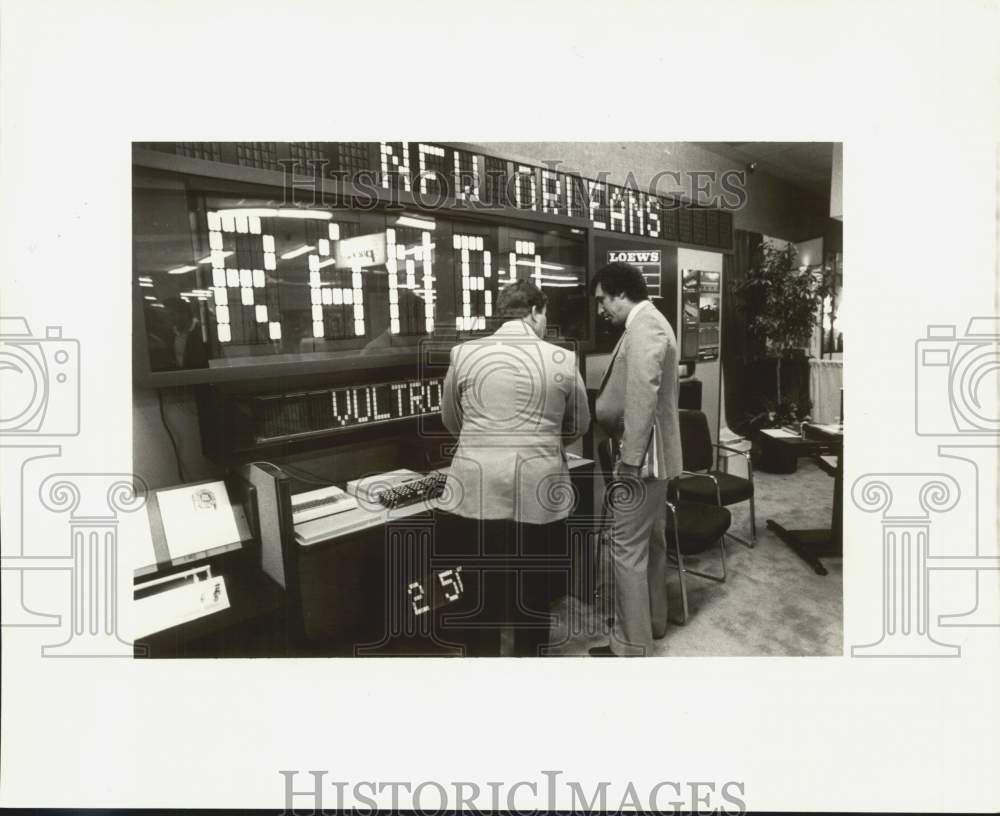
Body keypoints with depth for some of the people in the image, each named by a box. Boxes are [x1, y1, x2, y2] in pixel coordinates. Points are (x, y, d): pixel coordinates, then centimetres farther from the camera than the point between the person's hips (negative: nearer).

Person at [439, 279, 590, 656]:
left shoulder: (463, 353, 1)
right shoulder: (562, 359, -2)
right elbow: (579, 425, 12)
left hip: (479, 488, 1)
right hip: (538, 491, -1)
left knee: (486, 582, 17)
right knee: (533, 583, 16)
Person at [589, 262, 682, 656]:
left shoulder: (642, 329, -18)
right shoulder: (650, 323, 16)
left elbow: (642, 400, -26)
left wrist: (630, 460, -25)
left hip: (641, 456, -11)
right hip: (653, 454, 11)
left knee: (627, 549, -3)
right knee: (651, 541, 19)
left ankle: (631, 644, 7)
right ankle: (653, 620, 34)